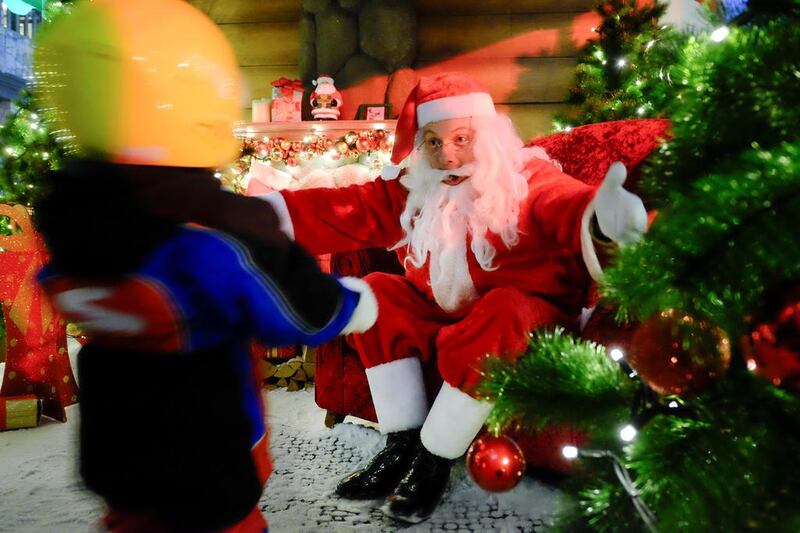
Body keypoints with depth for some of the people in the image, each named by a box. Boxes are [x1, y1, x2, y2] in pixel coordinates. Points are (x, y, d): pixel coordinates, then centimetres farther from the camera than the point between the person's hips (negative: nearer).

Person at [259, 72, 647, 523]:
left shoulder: (527, 180, -14)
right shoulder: (416, 190, 1)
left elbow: (563, 203, -35)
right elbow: (352, 210, -5)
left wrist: (598, 214, -62)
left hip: (524, 312, -5)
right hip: (444, 311, 6)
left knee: (500, 315, -36)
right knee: (378, 294, -10)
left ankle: (435, 463, -18)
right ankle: (403, 445, -10)